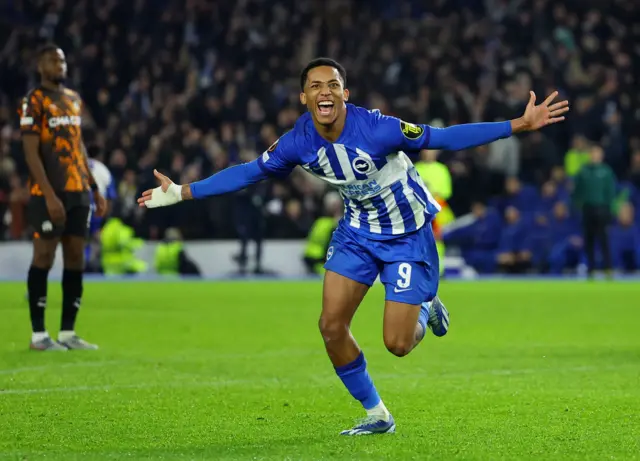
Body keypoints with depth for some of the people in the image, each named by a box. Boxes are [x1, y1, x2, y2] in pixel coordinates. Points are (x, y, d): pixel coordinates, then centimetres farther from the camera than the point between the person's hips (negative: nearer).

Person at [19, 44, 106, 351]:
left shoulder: (74, 100, 15)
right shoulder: (34, 102, -7)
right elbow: (31, 152, -13)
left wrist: (94, 189, 17)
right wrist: (49, 196, -20)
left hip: (78, 192, 7)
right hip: (49, 194, -7)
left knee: (76, 259, 6)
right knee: (44, 257, -4)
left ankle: (68, 333, 11)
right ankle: (38, 335, 1)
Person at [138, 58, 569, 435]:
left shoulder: (376, 128, -30)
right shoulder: (298, 142, -15)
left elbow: (443, 137, -26)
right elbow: (250, 171, -1)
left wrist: (520, 124, -30)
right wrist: (183, 192, -1)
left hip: (407, 233, -5)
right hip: (358, 230, 5)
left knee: (397, 343, -9)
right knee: (332, 325, -6)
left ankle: (427, 310, 30)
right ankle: (377, 415, 14)